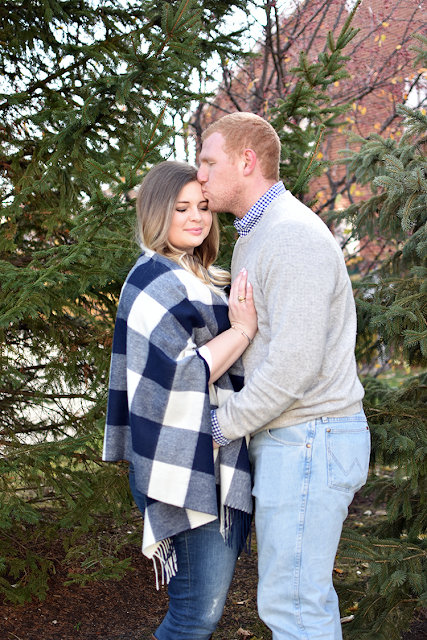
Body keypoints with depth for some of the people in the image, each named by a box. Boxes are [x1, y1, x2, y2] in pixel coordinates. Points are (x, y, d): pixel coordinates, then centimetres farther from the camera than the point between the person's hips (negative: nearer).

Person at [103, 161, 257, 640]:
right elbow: (182, 375, -19)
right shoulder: (155, 280, -12)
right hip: (186, 468, -10)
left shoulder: (194, 278, 19)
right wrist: (242, 330, -16)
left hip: (217, 462, 10)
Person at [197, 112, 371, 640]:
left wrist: (221, 428, -14)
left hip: (308, 444, -10)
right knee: (304, 586, 17)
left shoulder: (294, 235, -19)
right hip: (292, 438, 10)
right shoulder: (258, 240, 15)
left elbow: (296, 363, -24)